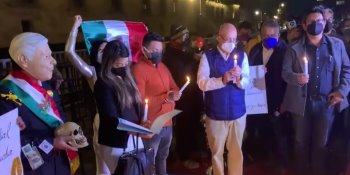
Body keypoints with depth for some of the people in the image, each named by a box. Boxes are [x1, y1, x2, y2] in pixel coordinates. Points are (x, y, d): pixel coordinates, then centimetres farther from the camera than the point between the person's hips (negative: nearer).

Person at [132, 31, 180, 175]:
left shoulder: (162, 66, 11)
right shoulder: (139, 69, -14)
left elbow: (174, 88, 15)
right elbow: (140, 101, -19)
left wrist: (175, 94, -9)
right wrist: (166, 98, -26)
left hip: (167, 122, 7)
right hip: (152, 126, -7)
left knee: (162, 157, 23)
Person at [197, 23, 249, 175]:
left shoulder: (241, 55, 3)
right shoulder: (208, 56, -5)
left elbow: (246, 83, -4)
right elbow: (201, 83, -15)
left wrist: (239, 78, -25)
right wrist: (222, 80, -27)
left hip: (238, 112, 2)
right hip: (215, 114, -2)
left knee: (236, 151, 17)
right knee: (216, 151, 15)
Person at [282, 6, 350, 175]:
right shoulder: (294, 48, 0)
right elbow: (285, 72, -3)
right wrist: (296, 78, -24)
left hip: (327, 102, 1)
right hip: (302, 102, -1)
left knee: (321, 143, 13)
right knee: (301, 141, 11)